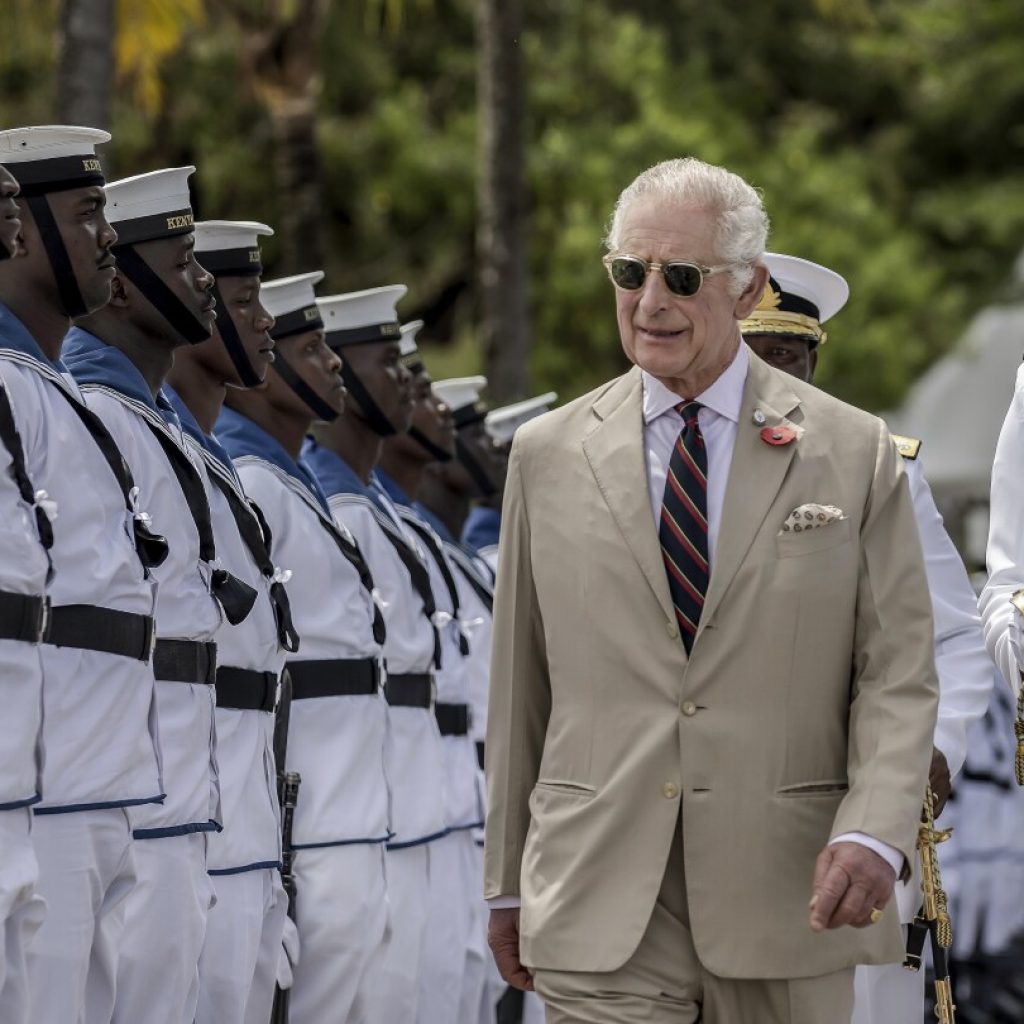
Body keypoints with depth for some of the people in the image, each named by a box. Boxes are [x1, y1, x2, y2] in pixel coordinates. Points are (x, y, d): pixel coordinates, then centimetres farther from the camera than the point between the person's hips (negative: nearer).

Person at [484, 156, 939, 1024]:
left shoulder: (855, 454, 3)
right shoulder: (547, 456, 8)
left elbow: (899, 675, 0)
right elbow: (519, 685, 10)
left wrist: (872, 833, -16)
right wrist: (509, 884, 10)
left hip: (787, 908, 0)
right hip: (598, 916, 1)